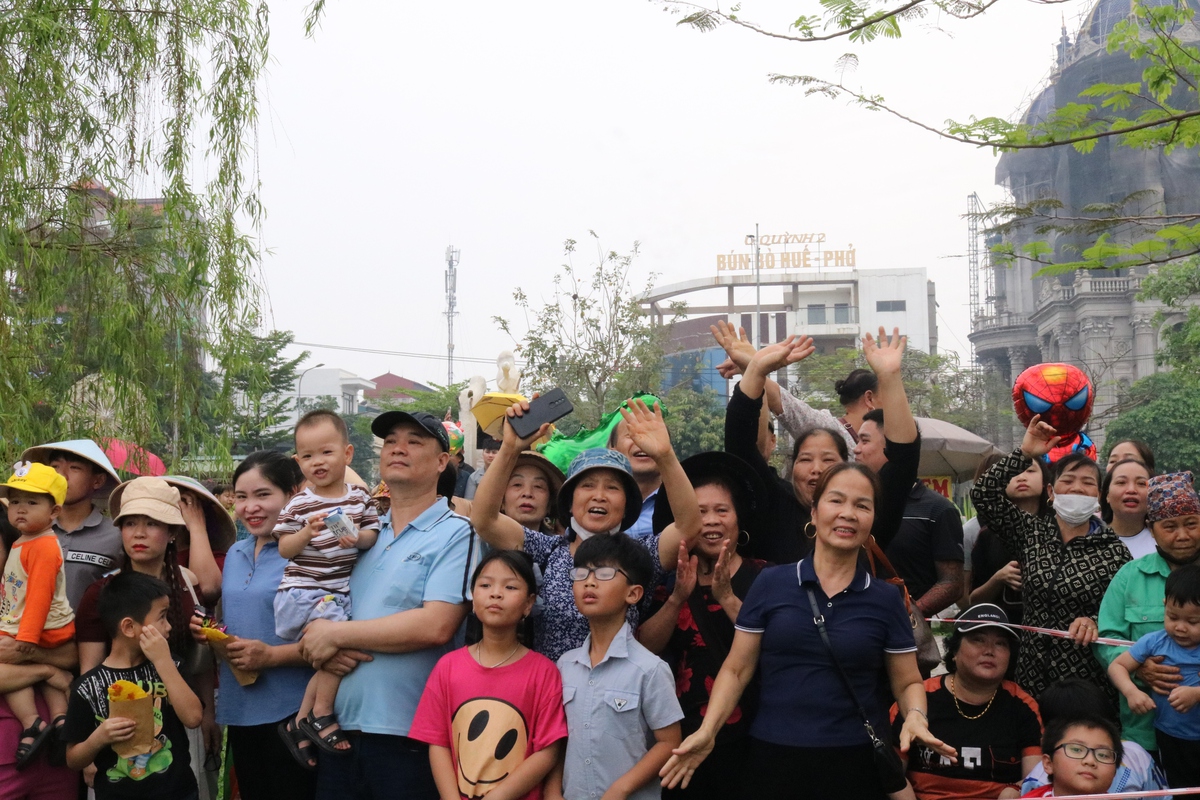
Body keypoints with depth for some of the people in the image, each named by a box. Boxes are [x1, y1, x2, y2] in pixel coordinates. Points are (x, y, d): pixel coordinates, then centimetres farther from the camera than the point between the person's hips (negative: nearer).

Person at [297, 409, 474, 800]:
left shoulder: (455, 534, -6)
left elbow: (435, 626, -18)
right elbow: (325, 606, 17)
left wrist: (336, 634, -12)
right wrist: (327, 651, -7)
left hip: (409, 736, -5)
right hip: (340, 728, 6)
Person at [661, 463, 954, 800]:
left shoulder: (886, 599, 1)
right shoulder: (771, 583, -1)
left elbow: (907, 683, 7)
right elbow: (736, 670, 2)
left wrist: (915, 718, -14)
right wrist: (707, 731, -11)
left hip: (856, 762, 0)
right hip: (773, 758, 0)